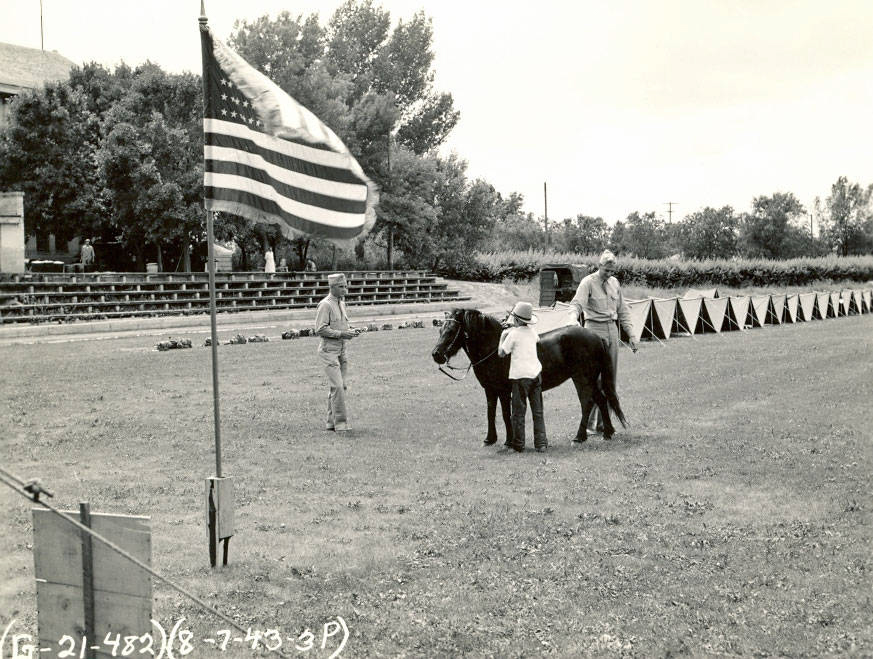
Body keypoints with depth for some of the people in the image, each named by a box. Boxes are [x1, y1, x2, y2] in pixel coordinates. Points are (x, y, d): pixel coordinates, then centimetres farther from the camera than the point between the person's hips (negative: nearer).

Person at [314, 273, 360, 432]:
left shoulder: (342, 303, 14)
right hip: (329, 351, -9)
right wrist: (341, 334, -21)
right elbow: (320, 329, -18)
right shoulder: (325, 305, -13)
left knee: (340, 386, 10)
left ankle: (331, 422, 17)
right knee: (337, 386, -13)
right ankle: (340, 422, -9)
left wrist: (350, 330, 4)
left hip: (341, 350, 9)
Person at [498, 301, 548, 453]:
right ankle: (541, 443, 8)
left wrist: (503, 337, 9)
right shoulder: (531, 331, 8)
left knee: (518, 412, 4)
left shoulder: (513, 334, -9)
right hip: (536, 373, 5)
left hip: (520, 375, -5)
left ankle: (518, 444, 8)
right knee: (538, 411, 10)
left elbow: (501, 353, -5)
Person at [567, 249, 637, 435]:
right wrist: (573, 319, -40)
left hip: (612, 329, 6)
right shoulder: (588, 282, -5)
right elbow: (577, 303, -19)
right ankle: (589, 421, -2)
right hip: (595, 329, -6)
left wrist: (631, 334, 13)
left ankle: (603, 423, 12)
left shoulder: (614, 283, 13)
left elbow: (623, 310, 18)